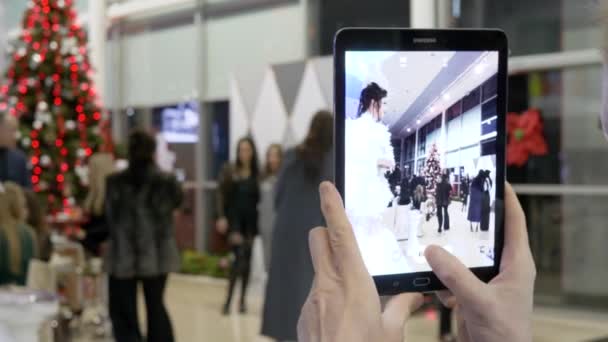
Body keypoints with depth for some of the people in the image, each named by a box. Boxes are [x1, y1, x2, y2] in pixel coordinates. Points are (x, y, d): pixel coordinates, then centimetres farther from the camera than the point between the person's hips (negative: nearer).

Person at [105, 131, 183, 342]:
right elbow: (177, 202, 11)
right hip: (157, 255, 2)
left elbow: (109, 216, -3)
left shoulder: (114, 182, -10)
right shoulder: (166, 181, -9)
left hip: (123, 256, -1)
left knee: (123, 311, 7)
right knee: (155, 306, 20)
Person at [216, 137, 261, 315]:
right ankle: (228, 300, -8)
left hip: (251, 219, 3)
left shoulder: (256, 173, 2)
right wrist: (222, 217, -10)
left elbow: (259, 197, 2)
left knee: (247, 259, 8)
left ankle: (242, 299, 18)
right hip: (234, 219, -2)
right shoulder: (229, 170, -1)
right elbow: (222, 194, -1)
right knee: (240, 256, -14)